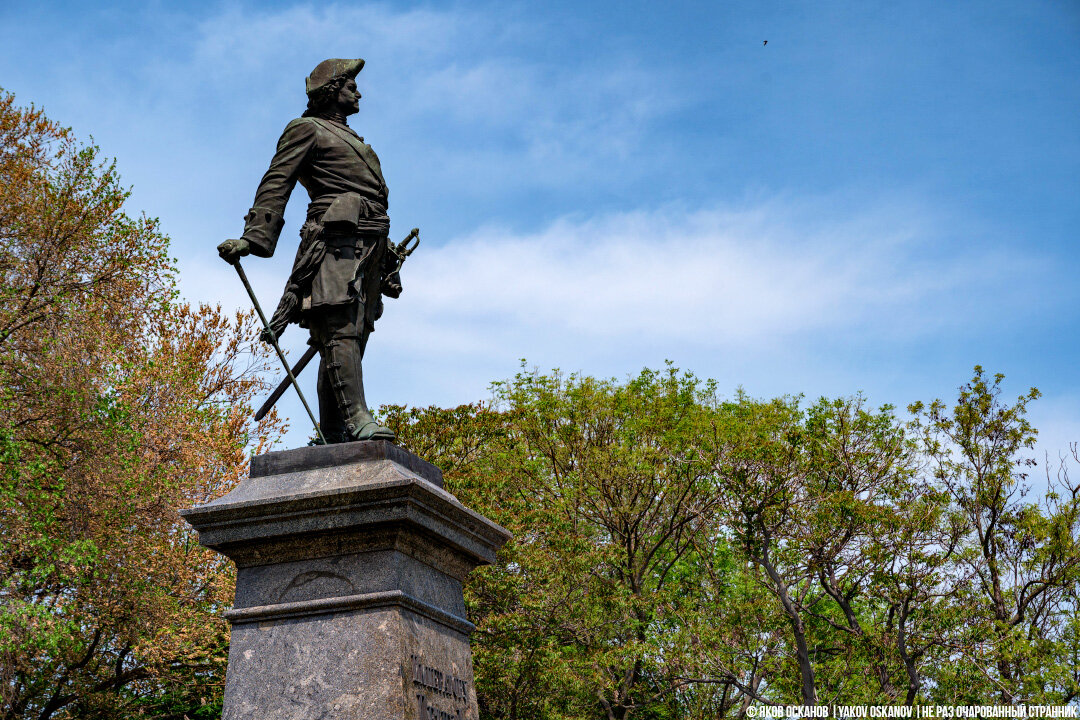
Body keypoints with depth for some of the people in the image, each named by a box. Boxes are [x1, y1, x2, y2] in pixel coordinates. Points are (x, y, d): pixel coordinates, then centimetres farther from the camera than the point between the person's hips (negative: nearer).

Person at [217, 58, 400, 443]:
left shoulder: (351, 140, 34)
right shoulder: (307, 129, 9)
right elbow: (276, 184, -4)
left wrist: (386, 253, 29)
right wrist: (253, 237, -17)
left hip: (369, 249, 8)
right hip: (338, 240, -8)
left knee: (351, 336, -1)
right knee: (342, 329, -19)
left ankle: (332, 434, -4)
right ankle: (357, 418, -32)